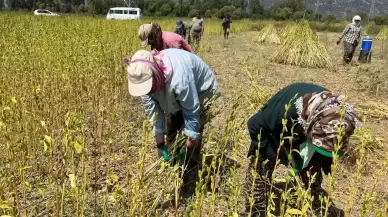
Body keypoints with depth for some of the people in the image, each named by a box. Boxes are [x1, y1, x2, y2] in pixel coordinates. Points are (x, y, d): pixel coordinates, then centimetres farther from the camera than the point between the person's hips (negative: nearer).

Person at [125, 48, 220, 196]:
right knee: (170, 131, 12)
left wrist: (188, 146, -25)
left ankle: (188, 189, 0)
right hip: (175, 96, 6)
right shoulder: (144, 76, -24)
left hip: (201, 91, -6)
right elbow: (153, 110, -17)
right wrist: (160, 143, -18)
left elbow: (192, 112, -33)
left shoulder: (179, 78, -45)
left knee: (193, 140, -10)